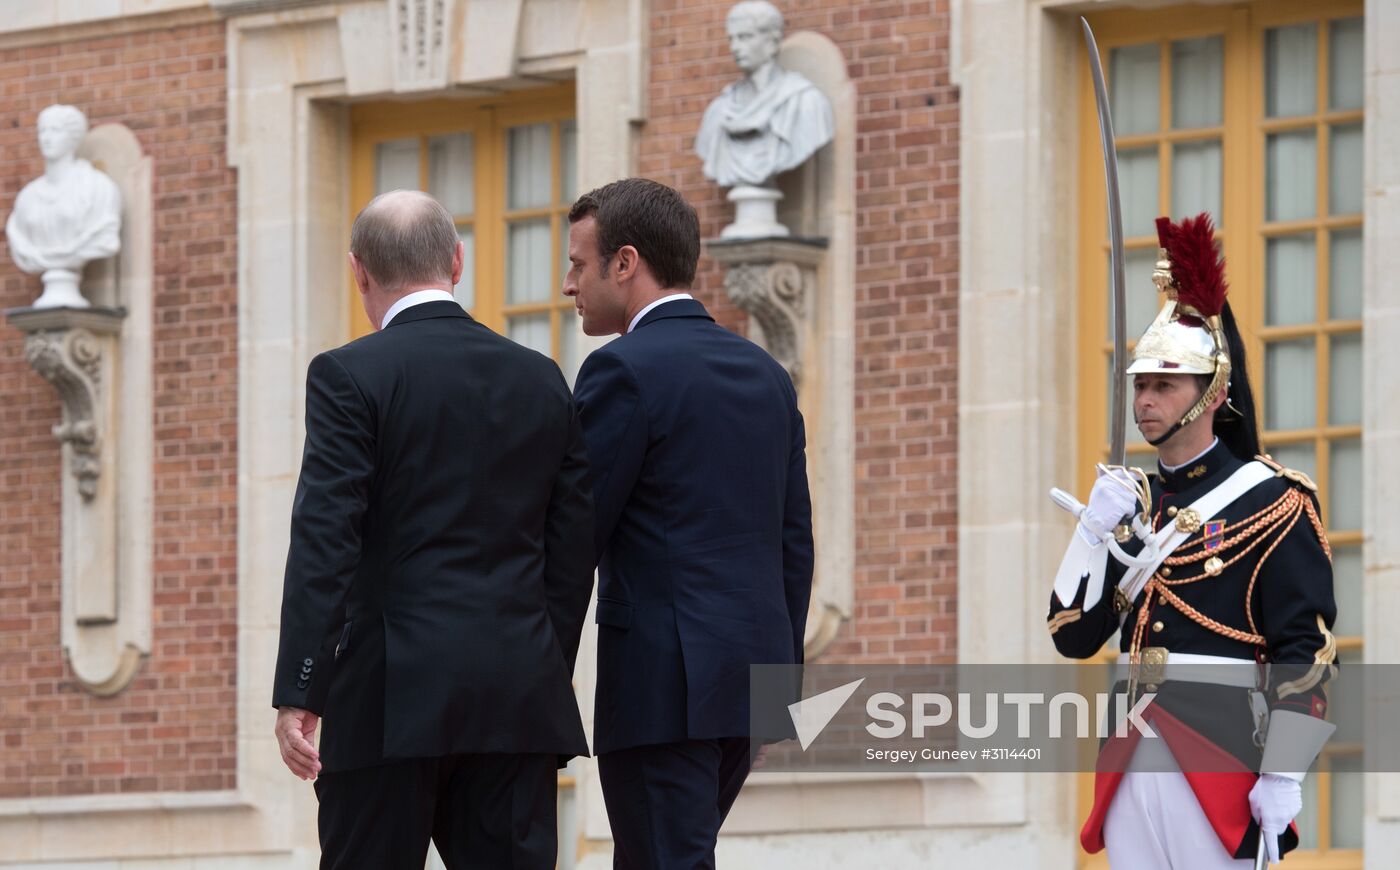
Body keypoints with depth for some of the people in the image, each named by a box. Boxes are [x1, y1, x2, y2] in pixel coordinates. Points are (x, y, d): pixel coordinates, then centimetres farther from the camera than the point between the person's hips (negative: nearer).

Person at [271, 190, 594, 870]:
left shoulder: (349, 377, -4)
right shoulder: (542, 381, 11)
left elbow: (324, 541, -11)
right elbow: (574, 548, 12)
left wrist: (297, 694, -12)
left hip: (393, 695, -4)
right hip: (520, 696, 4)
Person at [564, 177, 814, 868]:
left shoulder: (624, 371, -10)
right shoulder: (765, 373, 14)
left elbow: (576, 535, -10)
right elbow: (795, 543, 15)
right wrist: (782, 673, 19)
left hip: (664, 682, -8)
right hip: (752, 676, 8)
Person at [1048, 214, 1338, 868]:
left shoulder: (1271, 501, -4)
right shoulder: (1132, 503, 15)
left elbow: (1306, 648, -10)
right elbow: (1073, 636, 9)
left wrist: (1283, 778, -16)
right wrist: (1093, 531, -5)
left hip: (1221, 760, -6)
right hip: (1133, 762, 6)